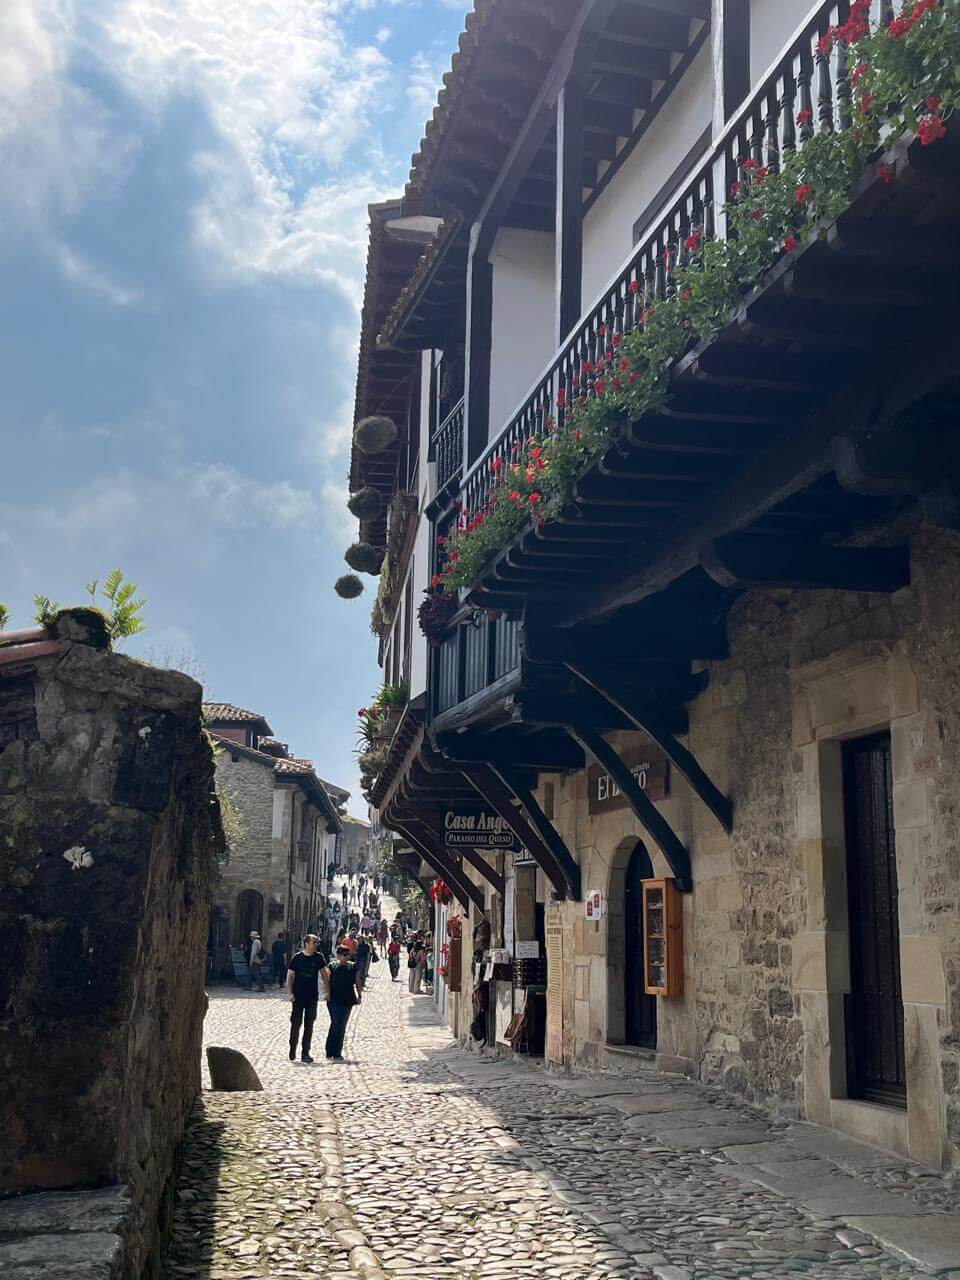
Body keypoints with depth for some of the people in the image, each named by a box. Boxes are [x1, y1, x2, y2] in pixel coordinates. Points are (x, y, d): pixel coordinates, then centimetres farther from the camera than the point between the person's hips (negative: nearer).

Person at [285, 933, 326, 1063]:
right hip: (298, 997, -2)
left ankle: (305, 1053, 13)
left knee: (309, 1026, 6)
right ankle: (292, 1050, 19)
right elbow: (289, 976, -3)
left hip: (312, 997, 3)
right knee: (296, 1024, 1)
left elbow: (323, 973, 11)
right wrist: (289, 993, -11)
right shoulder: (297, 957, -6)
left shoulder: (318, 957, 2)